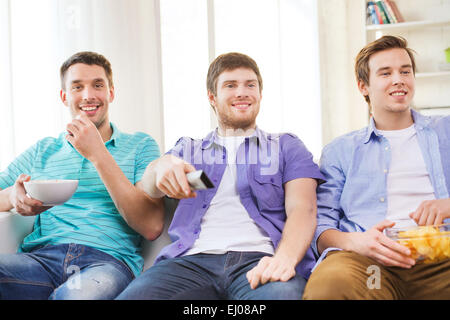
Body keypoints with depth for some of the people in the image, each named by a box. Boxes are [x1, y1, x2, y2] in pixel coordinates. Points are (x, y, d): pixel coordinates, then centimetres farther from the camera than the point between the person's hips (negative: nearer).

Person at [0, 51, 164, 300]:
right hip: (41, 257, 3)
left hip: (108, 259, -3)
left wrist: (98, 155, -4)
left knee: (79, 294, -39)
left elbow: (151, 227, 0)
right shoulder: (42, 151, 24)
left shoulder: (140, 146, 14)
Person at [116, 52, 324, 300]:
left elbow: (302, 210, 5)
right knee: (132, 295, -31)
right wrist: (162, 166, -21)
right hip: (192, 260, 2)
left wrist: (284, 258, -19)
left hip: (260, 259, -2)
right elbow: (149, 189, 7)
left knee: (283, 293, -41)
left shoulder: (287, 147, 22)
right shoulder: (187, 149, 27)